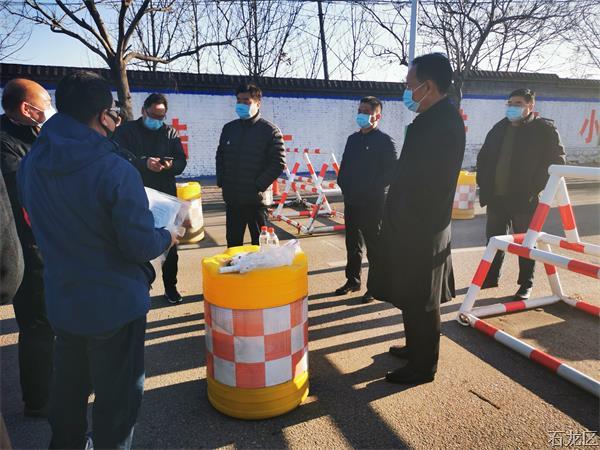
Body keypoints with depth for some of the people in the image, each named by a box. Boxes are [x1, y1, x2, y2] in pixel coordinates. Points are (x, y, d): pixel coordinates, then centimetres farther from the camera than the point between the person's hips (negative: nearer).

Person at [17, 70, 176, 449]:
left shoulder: (31, 164, -4)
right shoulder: (116, 170, -25)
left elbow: (44, 225, 9)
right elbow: (142, 246, -24)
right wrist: (169, 237, -3)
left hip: (61, 301, 7)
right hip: (115, 303, -7)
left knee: (68, 388, 27)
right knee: (117, 397, 13)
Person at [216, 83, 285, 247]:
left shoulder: (270, 130, -7)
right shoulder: (229, 128, 10)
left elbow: (278, 163, -11)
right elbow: (220, 156, 18)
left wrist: (258, 186, -15)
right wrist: (221, 182, 5)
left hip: (256, 199, -5)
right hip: (232, 199, 5)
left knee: (260, 245, 6)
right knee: (233, 243, 16)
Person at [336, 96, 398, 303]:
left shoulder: (384, 141, -7)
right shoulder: (353, 139, 13)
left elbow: (392, 170, -13)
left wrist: (373, 188, -16)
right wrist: (343, 184, 5)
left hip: (372, 203, -7)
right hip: (351, 201, 7)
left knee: (374, 244, 2)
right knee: (352, 243, 14)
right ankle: (352, 280, 28)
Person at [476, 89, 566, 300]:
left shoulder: (545, 129, -4)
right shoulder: (499, 128, 11)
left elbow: (556, 160, -8)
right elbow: (483, 157, 17)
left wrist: (535, 188, -15)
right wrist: (483, 184, 6)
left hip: (525, 199, -5)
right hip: (496, 196, 5)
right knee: (493, 238, 13)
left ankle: (526, 284, 19)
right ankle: (491, 277, 29)